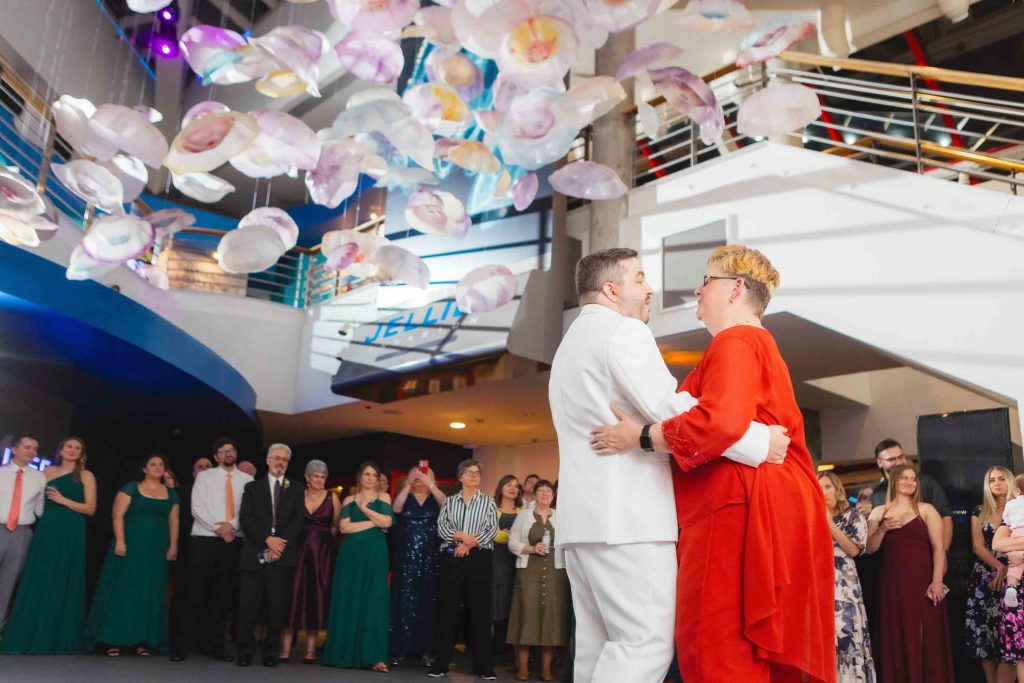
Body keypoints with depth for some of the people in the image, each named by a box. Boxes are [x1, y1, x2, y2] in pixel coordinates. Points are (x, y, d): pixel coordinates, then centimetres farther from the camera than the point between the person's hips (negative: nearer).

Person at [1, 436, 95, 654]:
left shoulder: (86, 476, 5)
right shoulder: (49, 471, 12)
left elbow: (90, 509, -2)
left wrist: (63, 500, -11)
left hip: (70, 535, -2)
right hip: (46, 531, 2)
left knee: (62, 585, 0)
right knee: (37, 583, -1)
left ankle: (57, 639, 6)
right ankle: (31, 637, 5)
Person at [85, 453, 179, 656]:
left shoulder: (171, 494, 12)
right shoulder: (131, 488, 1)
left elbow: (173, 522, 11)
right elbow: (118, 515, -6)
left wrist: (173, 546, 1)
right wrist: (119, 541, -16)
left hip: (156, 551, 4)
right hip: (130, 547, -4)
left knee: (150, 593, 4)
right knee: (122, 589, -3)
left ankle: (143, 639, 9)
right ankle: (114, 639, 3)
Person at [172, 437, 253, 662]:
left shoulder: (247, 480, 8)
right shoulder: (204, 477, 6)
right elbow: (197, 508, -3)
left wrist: (231, 526, -15)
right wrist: (219, 528, -11)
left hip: (234, 541, 2)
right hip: (204, 540, -2)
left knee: (224, 593, 6)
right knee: (197, 592, -3)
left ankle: (216, 645, 12)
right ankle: (183, 645, 3)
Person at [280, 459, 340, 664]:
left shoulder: (332, 497, 0)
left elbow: (338, 525, 4)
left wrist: (324, 536, 0)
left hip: (322, 552, 0)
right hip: (298, 550, 0)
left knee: (316, 598, 3)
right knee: (294, 596, -3)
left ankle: (310, 649, 9)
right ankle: (286, 648, 1)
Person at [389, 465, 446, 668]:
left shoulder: (435, 499, 8)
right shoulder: (404, 497, 8)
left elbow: (447, 505, -14)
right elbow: (396, 509, -13)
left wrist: (430, 484, -22)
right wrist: (409, 483, -20)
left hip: (430, 559, 0)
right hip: (406, 558, 0)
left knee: (428, 602, 1)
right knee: (404, 602, -1)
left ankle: (426, 650, 6)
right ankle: (400, 649, 4)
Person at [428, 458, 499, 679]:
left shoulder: (488, 501, 7)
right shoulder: (449, 501, 11)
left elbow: (492, 530, -3)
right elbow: (441, 527, 0)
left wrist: (469, 545, -12)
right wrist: (461, 536, -16)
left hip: (479, 558, -1)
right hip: (451, 557, 1)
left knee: (479, 610, 0)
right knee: (447, 609, 1)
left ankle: (484, 666, 5)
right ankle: (441, 663, 8)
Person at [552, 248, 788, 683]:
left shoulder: (570, 344, 28)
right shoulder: (623, 330, -4)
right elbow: (669, 410, -15)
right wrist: (758, 441, -12)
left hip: (582, 515, 10)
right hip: (625, 515, -10)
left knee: (599, 647, 7)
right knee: (648, 644, -10)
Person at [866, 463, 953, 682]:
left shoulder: (926, 510, 6)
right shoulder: (879, 512, 12)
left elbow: (938, 547, -1)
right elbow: (870, 548, 9)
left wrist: (937, 581, -11)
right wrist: (883, 529, -8)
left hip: (922, 582, -2)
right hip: (891, 584, 2)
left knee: (925, 637, -3)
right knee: (896, 640, 3)